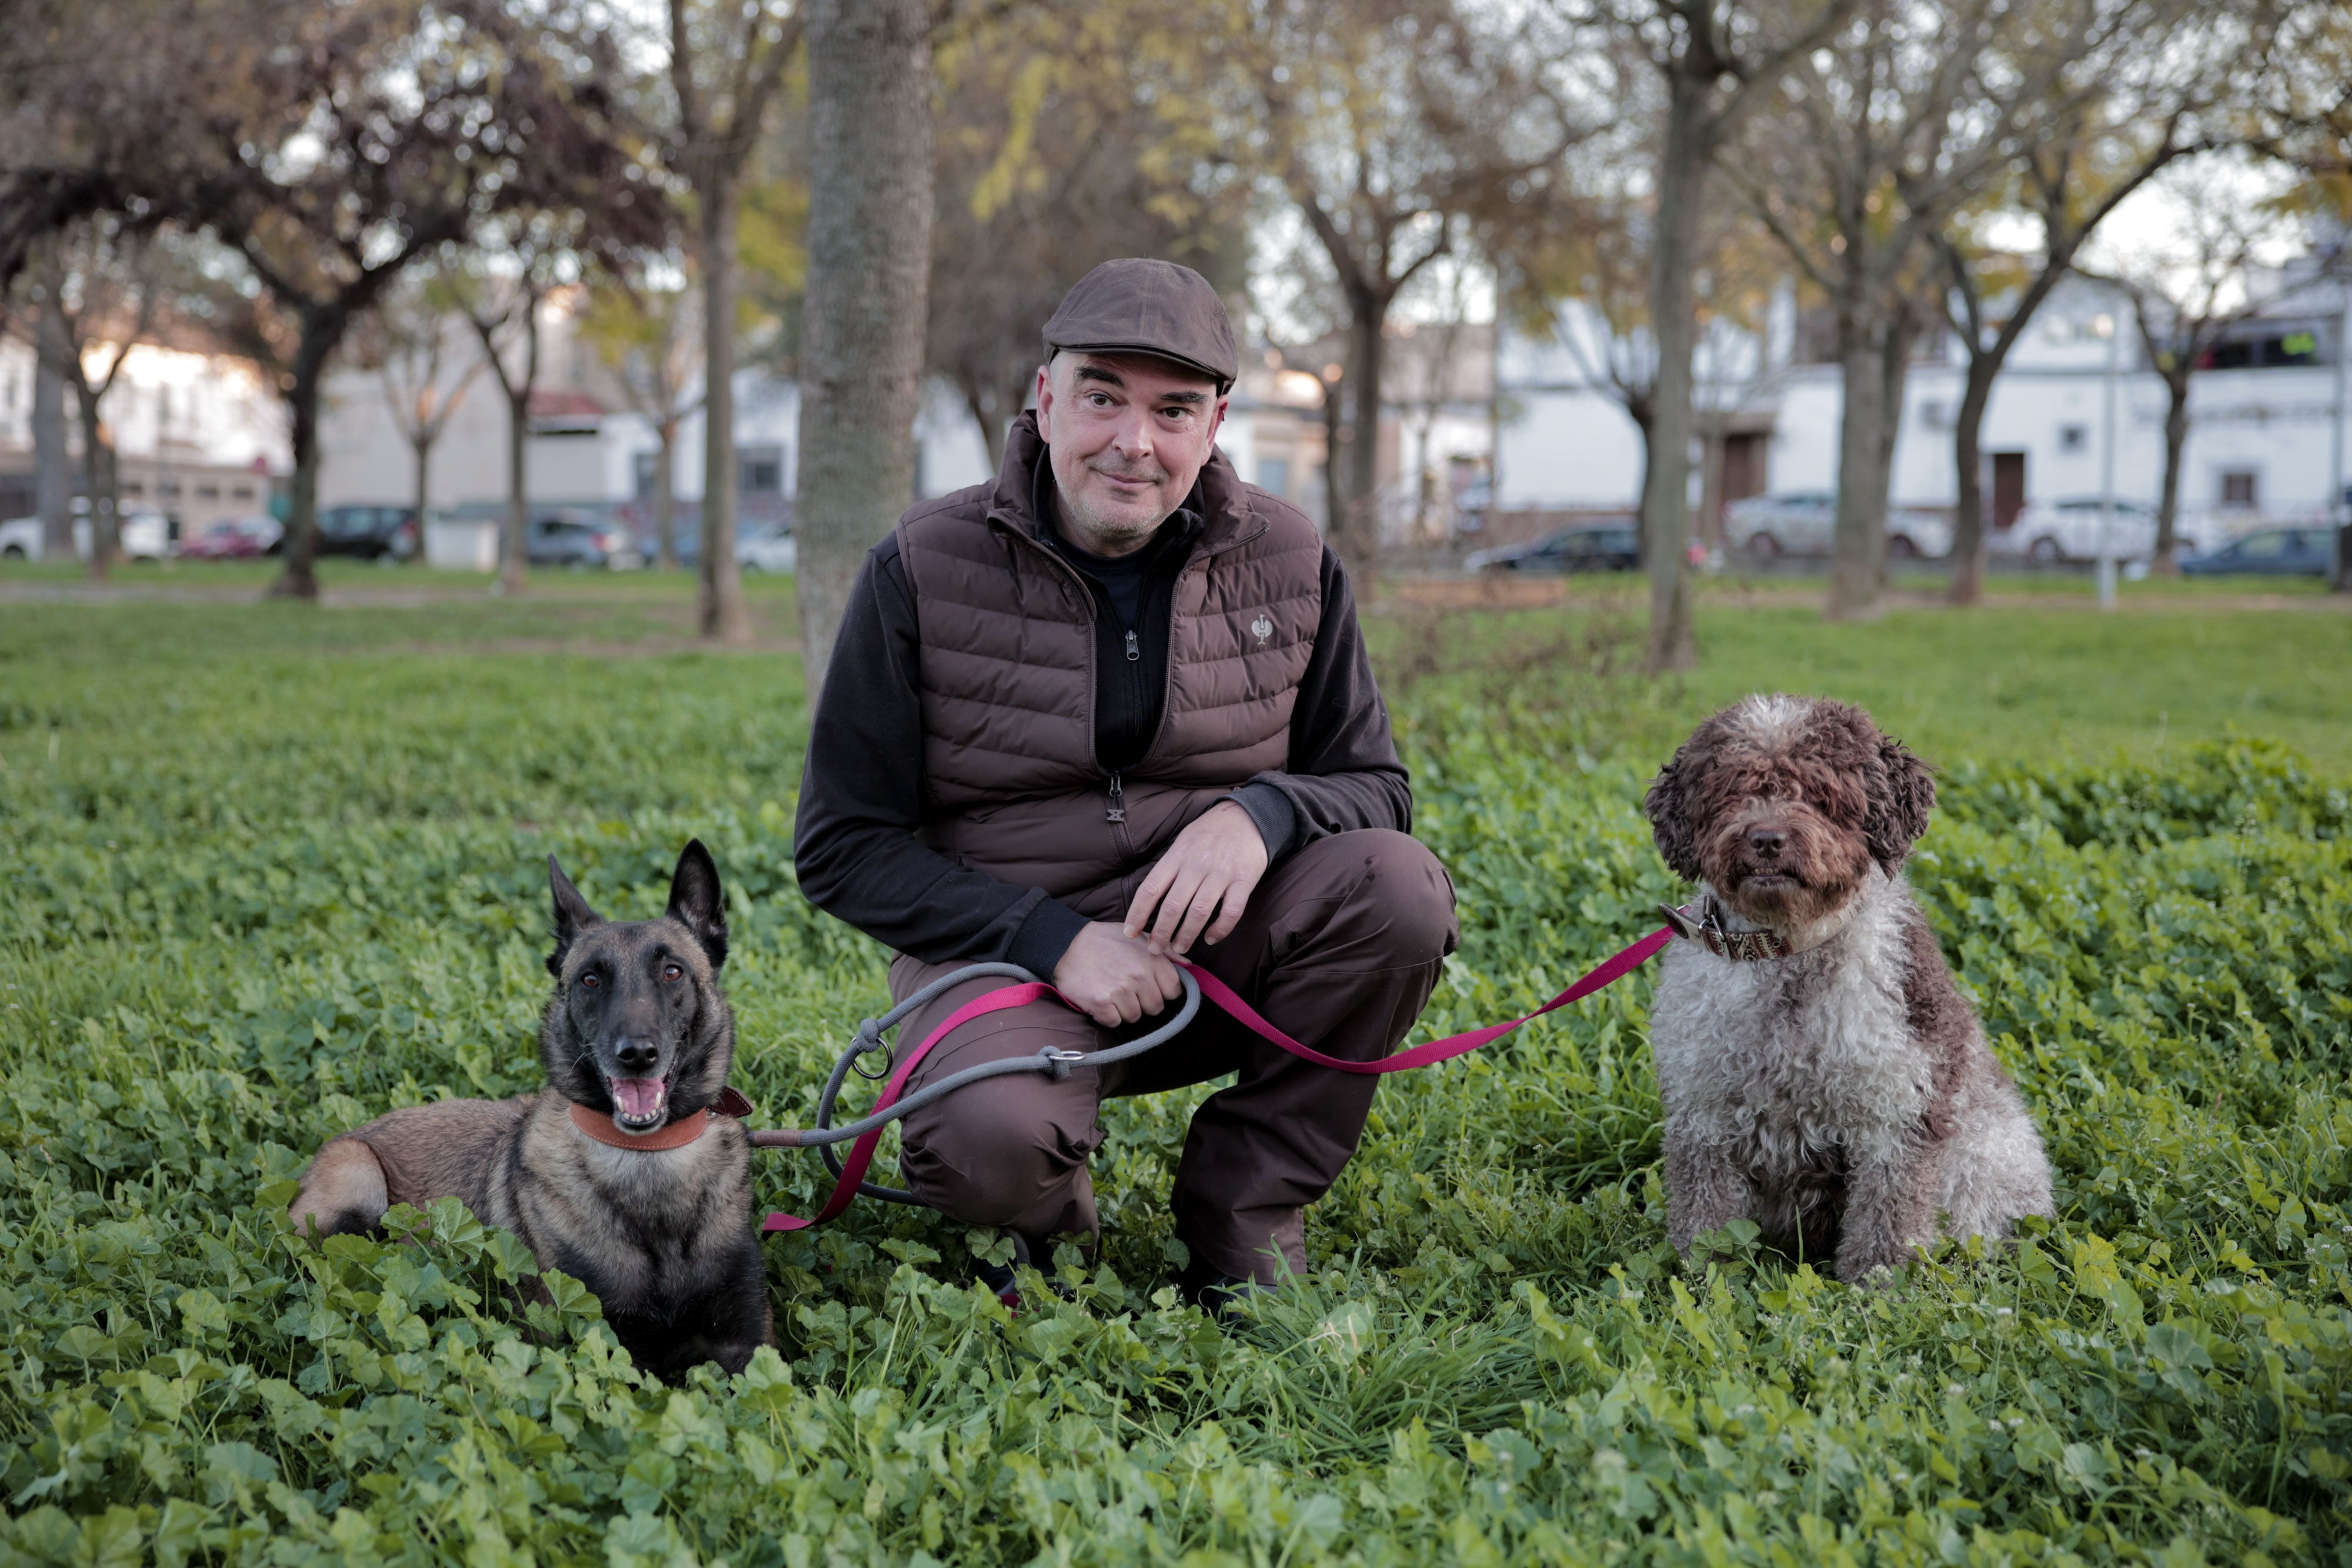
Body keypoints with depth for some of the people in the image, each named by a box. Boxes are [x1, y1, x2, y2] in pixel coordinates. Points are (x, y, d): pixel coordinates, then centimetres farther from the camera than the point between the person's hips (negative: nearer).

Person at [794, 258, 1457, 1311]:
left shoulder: (1287, 562, 0)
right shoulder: (925, 569, -8)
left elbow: (1373, 784, 5)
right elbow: (844, 846, -6)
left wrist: (1262, 813, -20)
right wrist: (1054, 943, -18)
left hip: (1218, 945, 3)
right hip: (1007, 951, -3)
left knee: (1398, 885, -25)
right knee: (989, 1139, -35)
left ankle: (1241, 1227, -7)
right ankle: (1048, 1224, 5)